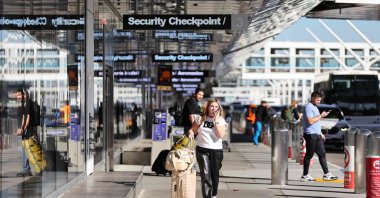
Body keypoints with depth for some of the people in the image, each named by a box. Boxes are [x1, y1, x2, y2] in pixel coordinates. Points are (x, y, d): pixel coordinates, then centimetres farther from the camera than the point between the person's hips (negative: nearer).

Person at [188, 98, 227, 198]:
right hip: (202, 150, 0)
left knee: (215, 175, 11)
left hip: (216, 151, 1)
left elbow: (221, 135, -14)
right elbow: (193, 129, 13)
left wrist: (216, 121, -15)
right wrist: (191, 133, -10)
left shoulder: (221, 120, 1)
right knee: (205, 175, -9)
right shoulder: (200, 118, 3)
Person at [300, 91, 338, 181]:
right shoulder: (308, 107, -13)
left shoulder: (314, 107, 18)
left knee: (322, 154, 7)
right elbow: (310, 121, -23)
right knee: (309, 155, -2)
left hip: (317, 135, 10)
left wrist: (320, 133, 22)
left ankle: (326, 174, 9)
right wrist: (321, 115, -16)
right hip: (310, 134, -10)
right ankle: (305, 175, 6)